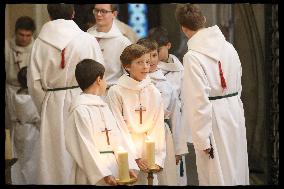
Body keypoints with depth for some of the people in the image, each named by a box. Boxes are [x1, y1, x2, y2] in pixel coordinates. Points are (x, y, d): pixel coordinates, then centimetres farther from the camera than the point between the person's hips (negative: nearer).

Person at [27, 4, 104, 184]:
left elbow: (34, 83, -1)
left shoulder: (40, 43, -3)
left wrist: (45, 108, 12)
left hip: (52, 104, 1)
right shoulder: (88, 40, -6)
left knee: (55, 155, 8)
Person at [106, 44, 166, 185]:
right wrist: (135, 157, -11)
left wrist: (157, 159, -5)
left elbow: (158, 128, 3)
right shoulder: (116, 92, -6)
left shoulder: (154, 93, 4)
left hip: (147, 154, 3)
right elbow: (118, 128, -7)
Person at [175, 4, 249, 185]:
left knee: (218, 176, 4)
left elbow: (199, 101, -18)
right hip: (235, 114, 6)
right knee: (237, 172, 16)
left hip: (213, 120, -6)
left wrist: (202, 140, -13)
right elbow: (238, 86, 11)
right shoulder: (228, 47, 2)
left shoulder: (193, 56, -16)